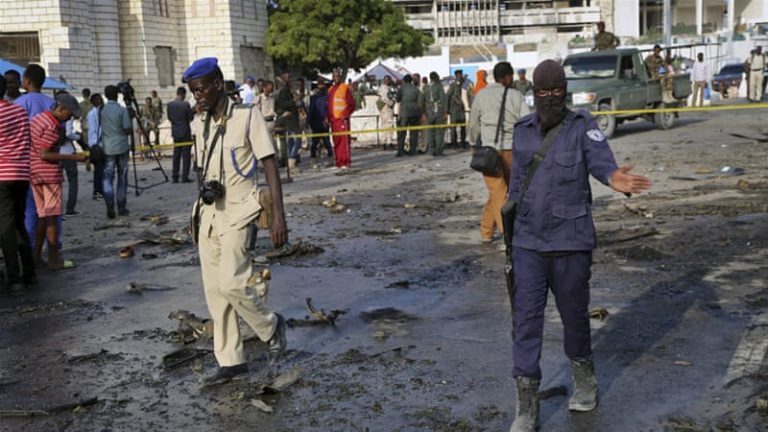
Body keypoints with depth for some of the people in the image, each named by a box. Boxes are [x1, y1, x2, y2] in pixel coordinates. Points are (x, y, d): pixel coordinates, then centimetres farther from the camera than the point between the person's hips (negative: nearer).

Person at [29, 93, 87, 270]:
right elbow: (44, 154, -21)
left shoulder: (38, 118, 14)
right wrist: (73, 157, -19)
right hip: (49, 174, -9)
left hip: (35, 174, 9)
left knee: (43, 216, 15)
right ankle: (54, 259, 1)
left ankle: (36, 256, 16)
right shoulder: (52, 126, -16)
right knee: (52, 217, -3)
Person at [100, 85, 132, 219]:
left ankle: (109, 203, -22)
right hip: (121, 147, -2)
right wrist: (130, 119, 8)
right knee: (122, 178, 10)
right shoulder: (122, 110, -8)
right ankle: (121, 208, 13)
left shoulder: (101, 110, 1)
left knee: (108, 177, 2)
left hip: (107, 148, 2)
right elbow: (128, 130, -10)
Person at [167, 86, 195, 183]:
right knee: (186, 155, 0)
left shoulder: (170, 105, -1)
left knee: (176, 155, 12)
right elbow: (191, 117, -9)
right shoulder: (186, 104, -15)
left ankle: (174, 177, 12)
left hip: (175, 132, 5)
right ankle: (185, 177, -2)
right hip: (185, 132, -5)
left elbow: (169, 118, 7)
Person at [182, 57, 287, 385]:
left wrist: (278, 216, -16)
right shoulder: (199, 125, 9)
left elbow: (269, 165, -11)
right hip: (209, 213, 7)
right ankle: (230, 361, 15)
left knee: (230, 283, -18)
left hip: (238, 212, -6)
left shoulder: (247, 116, -9)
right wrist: (205, 188, 3)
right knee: (213, 290, 5)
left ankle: (271, 327, 10)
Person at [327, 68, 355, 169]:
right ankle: (339, 163, 10)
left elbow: (351, 104, -3)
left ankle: (346, 162, -7)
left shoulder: (345, 88, -1)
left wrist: (345, 115, -12)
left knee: (344, 141, -9)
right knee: (336, 142, 6)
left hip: (342, 119, -6)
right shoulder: (330, 90, 16)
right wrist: (328, 118, 10)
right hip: (333, 120, 6)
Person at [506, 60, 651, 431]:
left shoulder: (583, 127, -7)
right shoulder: (523, 131, 5)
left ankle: (584, 377, 40)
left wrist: (615, 179, -49)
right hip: (527, 244, 3)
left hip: (570, 243, -2)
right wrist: (510, 230, 18)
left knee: (574, 313, 13)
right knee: (526, 318, 0)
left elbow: (601, 160, -25)